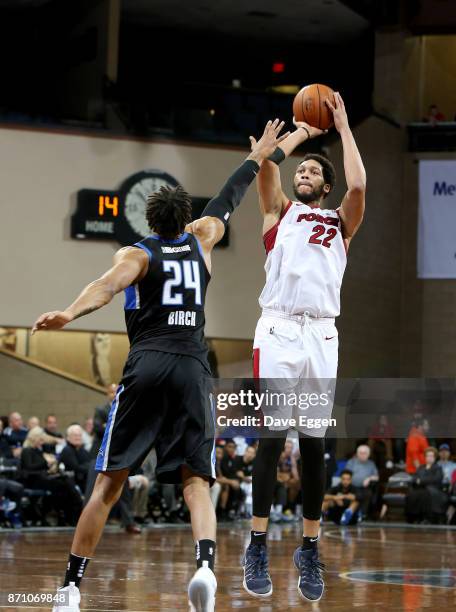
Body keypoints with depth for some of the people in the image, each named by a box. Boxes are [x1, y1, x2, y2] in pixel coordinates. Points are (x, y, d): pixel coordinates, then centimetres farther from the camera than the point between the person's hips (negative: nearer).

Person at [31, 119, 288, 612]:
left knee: (108, 484, 3)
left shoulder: (135, 254, 9)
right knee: (196, 483, 0)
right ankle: (205, 563, -28)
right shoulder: (200, 241, 18)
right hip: (193, 369, 1)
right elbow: (227, 201, 36)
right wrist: (258, 156, 50)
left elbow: (110, 284, -14)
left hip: (145, 367, -1)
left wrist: (70, 313, -30)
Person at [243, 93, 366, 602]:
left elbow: (359, 185, -3)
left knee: (313, 443, 3)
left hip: (321, 335, 1)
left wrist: (342, 126, 5)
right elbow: (264, 163, 1)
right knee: (271, 438, -7)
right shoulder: (279, 211, 16)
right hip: (278, 331, -1)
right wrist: (300, 132, 16)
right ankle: (257, 548, -2)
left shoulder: (340, 221, 16)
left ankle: (310, 550, 10)